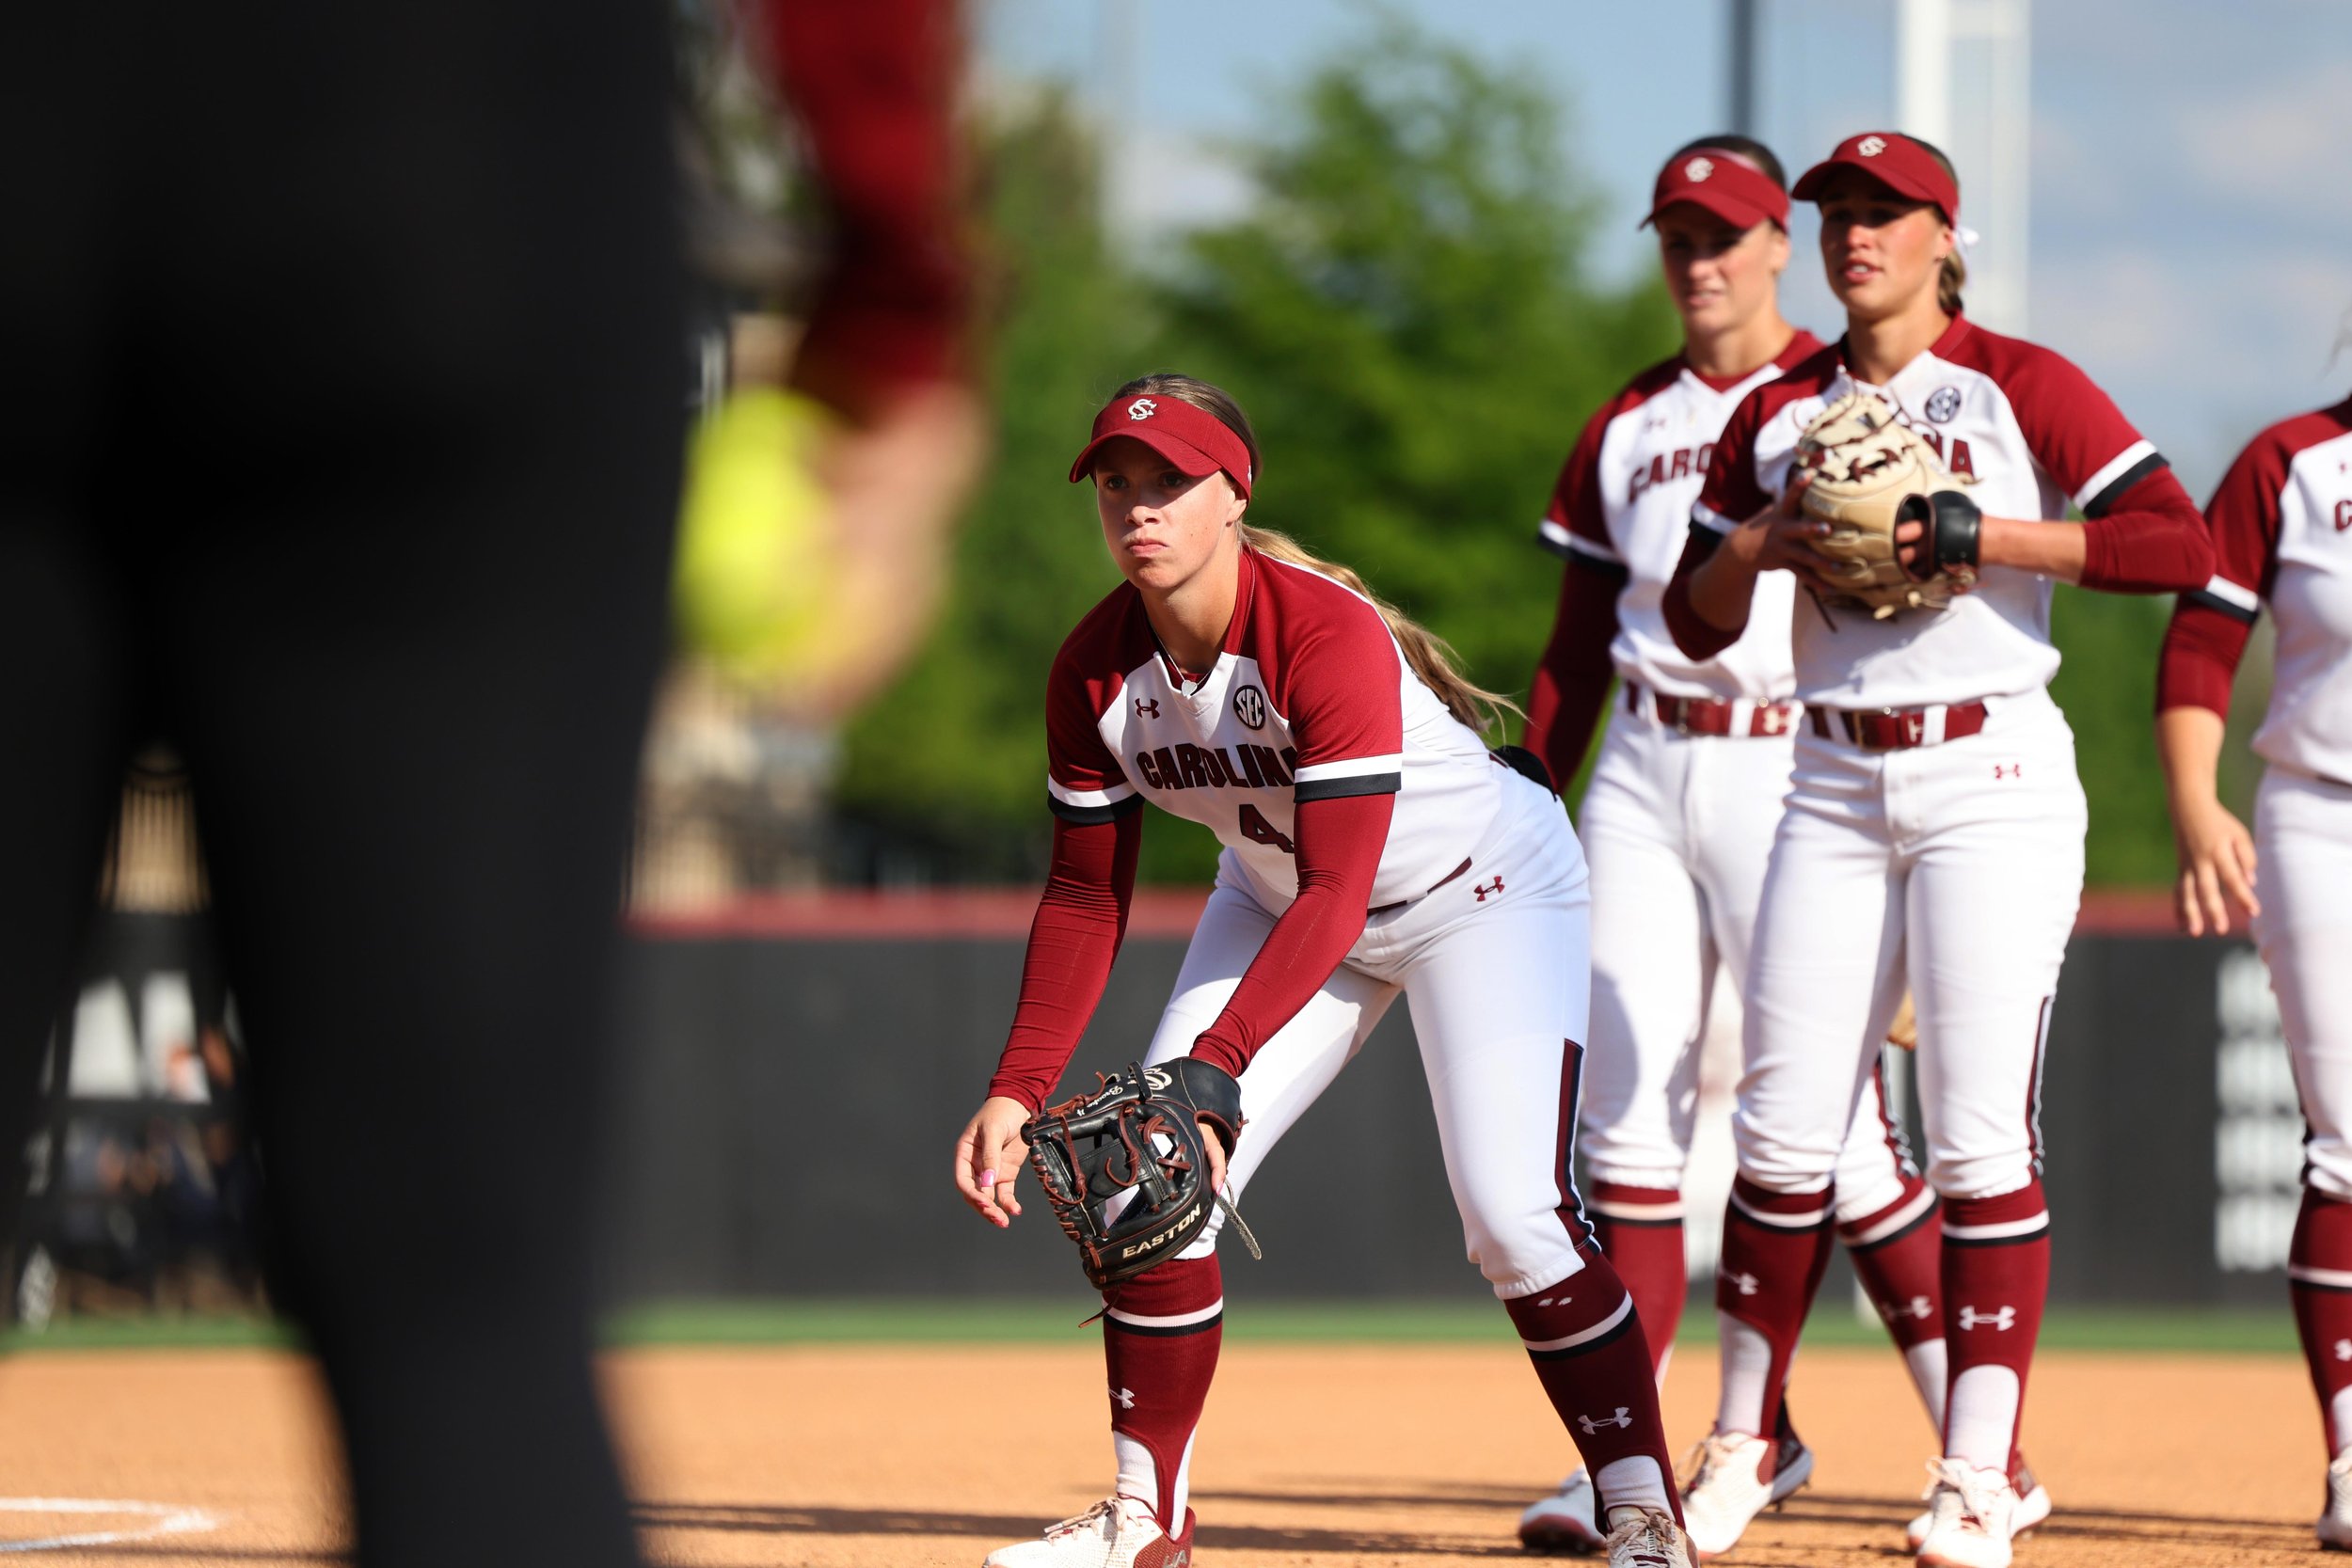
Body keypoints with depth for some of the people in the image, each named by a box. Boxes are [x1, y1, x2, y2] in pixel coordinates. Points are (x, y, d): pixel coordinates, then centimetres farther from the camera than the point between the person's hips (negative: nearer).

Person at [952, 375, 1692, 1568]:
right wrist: (1015, 1090, -17)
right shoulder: (1095, 671, -15)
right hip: (1281, 900, 6)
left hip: (1483, 890, -6)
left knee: (1512, 1212, -21)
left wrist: (1217, 1064, -48)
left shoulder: (1327, 635, -34)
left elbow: (1338, 893, -38)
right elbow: (1087, 898, -7)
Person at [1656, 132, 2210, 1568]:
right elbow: (1698, 620, 13)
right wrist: (1763, 536, -7)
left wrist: (1980, 533, -16)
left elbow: (2182, 543, -11)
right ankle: (1743, 1448, 15)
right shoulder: (1781, 413, 13)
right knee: (1784, 1128, 1)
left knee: (1980, 1130, -9)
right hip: (1837, 788, 4)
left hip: (1994, 782, -4)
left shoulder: (2018, 386, -1)